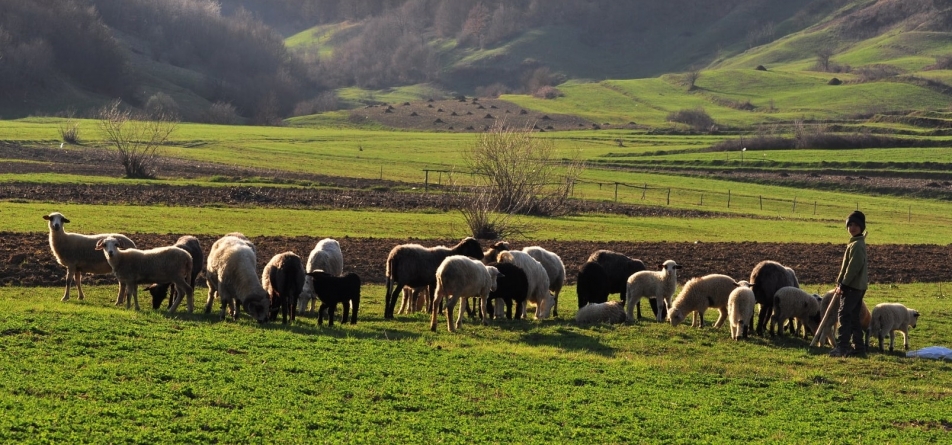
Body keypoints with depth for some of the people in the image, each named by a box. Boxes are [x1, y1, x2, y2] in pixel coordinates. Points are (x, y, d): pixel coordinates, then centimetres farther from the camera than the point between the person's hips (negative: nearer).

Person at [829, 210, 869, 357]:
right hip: (858, 286, 10)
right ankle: (859, 347, 16)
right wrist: (840, 283, 18)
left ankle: (842, 347, -14)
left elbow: (853, 267, -21)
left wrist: (843, 285, -16)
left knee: (844, 315, -11)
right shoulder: (856, 243, 17)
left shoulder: (857, 245, -15)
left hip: (853, 286, -10)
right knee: (854, 317, 13)